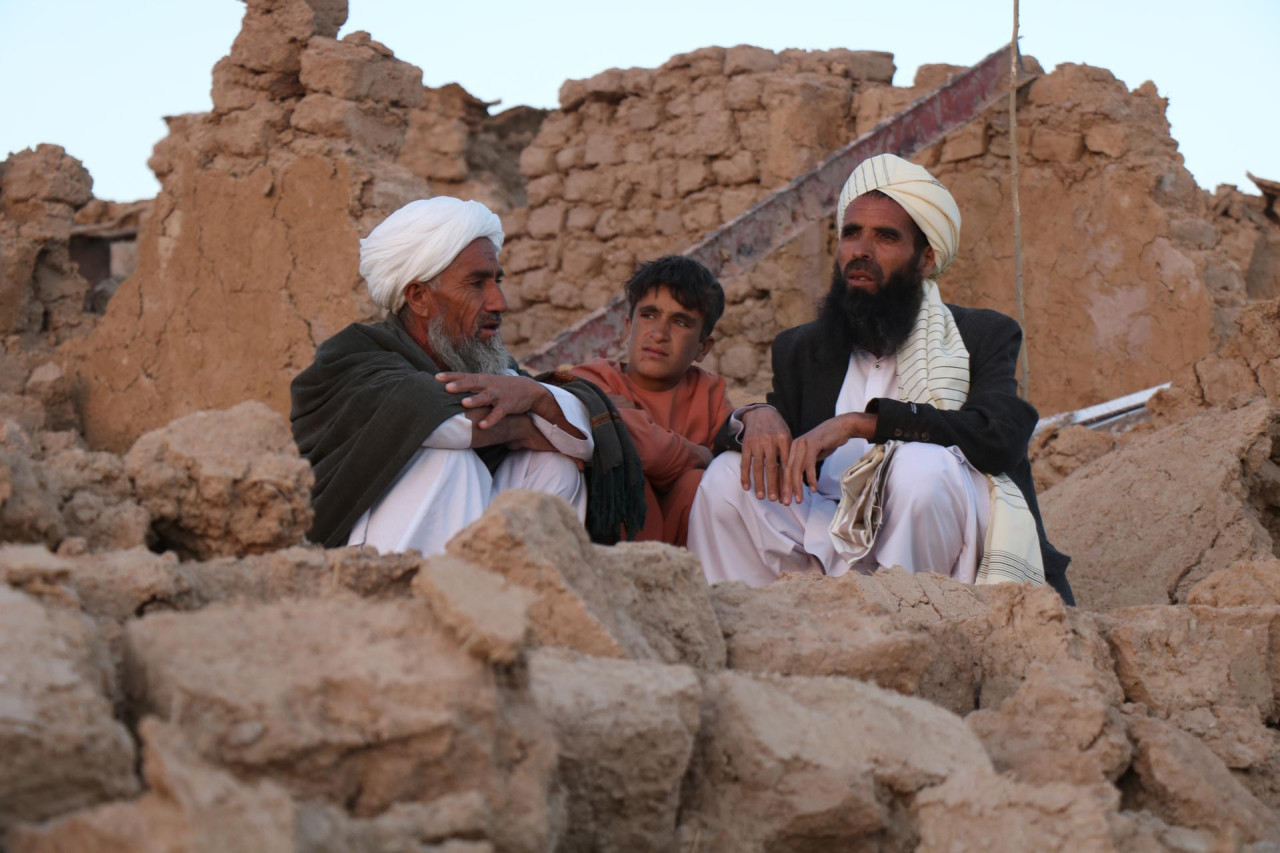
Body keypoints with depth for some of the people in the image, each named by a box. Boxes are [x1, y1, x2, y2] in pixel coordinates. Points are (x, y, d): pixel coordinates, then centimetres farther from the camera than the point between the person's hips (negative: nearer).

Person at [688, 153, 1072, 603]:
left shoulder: (983, 335, 5)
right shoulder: (801, 349, 19)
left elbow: (999, 434, -15)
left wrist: (861, 422, -22)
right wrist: (755, 417, -13)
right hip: (840, 548, 4)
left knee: (921, 463, -32)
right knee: (728, 477, -13)